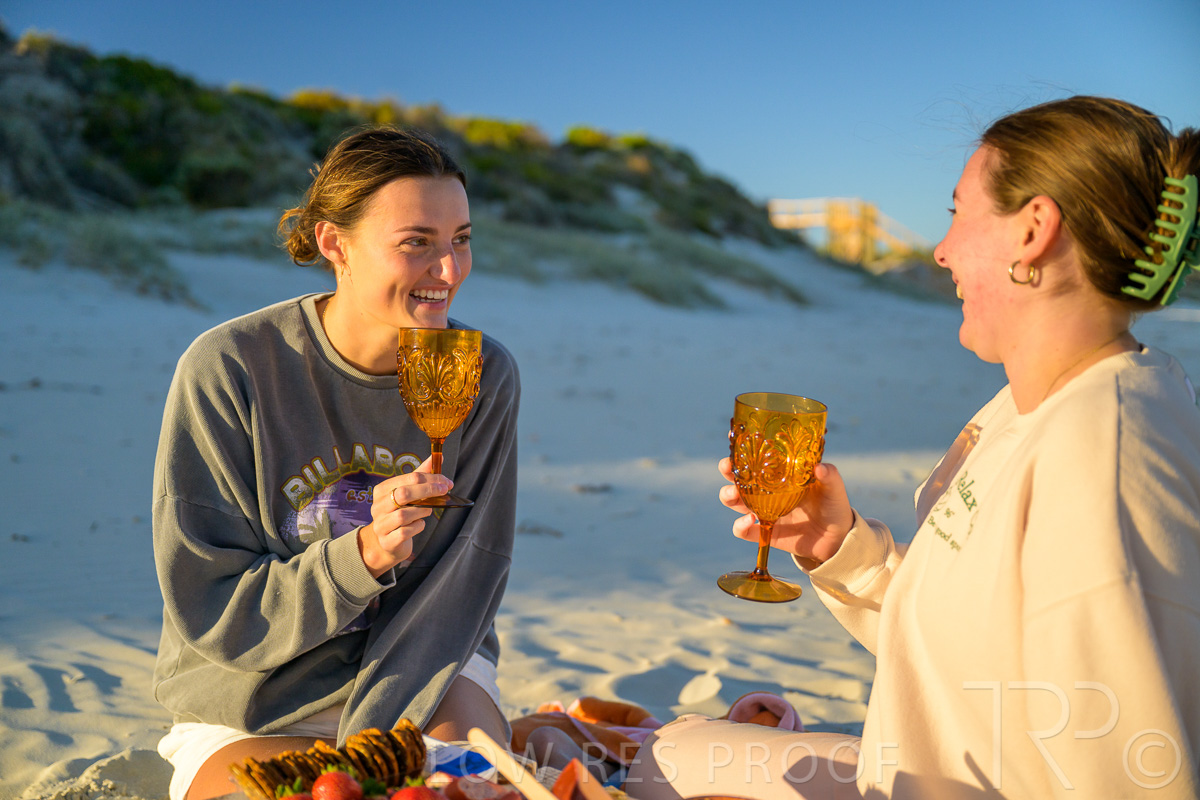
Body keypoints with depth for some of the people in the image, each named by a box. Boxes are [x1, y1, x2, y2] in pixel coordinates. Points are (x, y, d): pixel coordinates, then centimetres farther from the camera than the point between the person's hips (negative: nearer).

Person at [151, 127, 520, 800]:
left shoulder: (485, 376, -9)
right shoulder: (227, 369, -17)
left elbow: (464, 583, -9)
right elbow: (207, 608, -13)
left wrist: (376, 741, -21)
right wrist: (363, 556, -30)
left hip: (421, 663, 2)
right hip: (254, 703, -1)